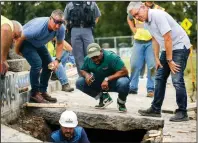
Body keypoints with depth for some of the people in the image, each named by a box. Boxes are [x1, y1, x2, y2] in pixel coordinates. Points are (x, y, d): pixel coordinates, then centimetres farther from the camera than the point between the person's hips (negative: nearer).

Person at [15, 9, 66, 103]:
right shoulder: (38, 27, -40)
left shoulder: (61, 29, -22)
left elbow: (60, 43, -4)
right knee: (37, 63, -24)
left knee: (48, 65, 2)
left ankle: (43, 91, 15)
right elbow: (21, 37, -28)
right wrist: (17, 51, -12)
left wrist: (57, 60, -14)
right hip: (26, 42, -7)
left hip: (39, 44, 7)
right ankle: (34, 93, -13)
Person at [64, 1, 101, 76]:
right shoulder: (70, 5, 11)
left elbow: (97, 17, 20)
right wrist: (70, 27, 9)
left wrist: (91, 25, 9)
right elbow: (66, 19, 21)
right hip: (75, 32, 1)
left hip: (87, 31, -1)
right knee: (78, 56, 0)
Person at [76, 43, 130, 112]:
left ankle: (121, 103, -5)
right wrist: (86, 75, -20)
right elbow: (82, 70, 6)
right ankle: (103, 97, 1)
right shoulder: (87, 59, -9)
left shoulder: (111, 57, -25)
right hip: (98, 84, 5)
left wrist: (107, 79, -35)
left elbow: (124, 71, -28)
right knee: (79, 82, -14)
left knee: (123, 83, -40)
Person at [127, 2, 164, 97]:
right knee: (134, 64, 5)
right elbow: (129, 18, 26)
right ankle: (132, 87, 16)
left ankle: (151, 89, 2)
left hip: (152, 41, -3)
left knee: (152, 65, -6)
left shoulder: (159, 10, -2)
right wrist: (133, 29, 14)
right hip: (138, 41, 3)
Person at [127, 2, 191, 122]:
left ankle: (182, 113, -8)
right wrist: (157, 58, 7)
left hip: (180, 46, -9)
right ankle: (155, 109, 15)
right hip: (167, 48, 10)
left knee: (177, 80, -14)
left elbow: (168, 38, -25)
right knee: (159, 78, 9)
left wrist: (169, 60, -20)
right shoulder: (146, 21, 4)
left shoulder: (158, 15, -24)